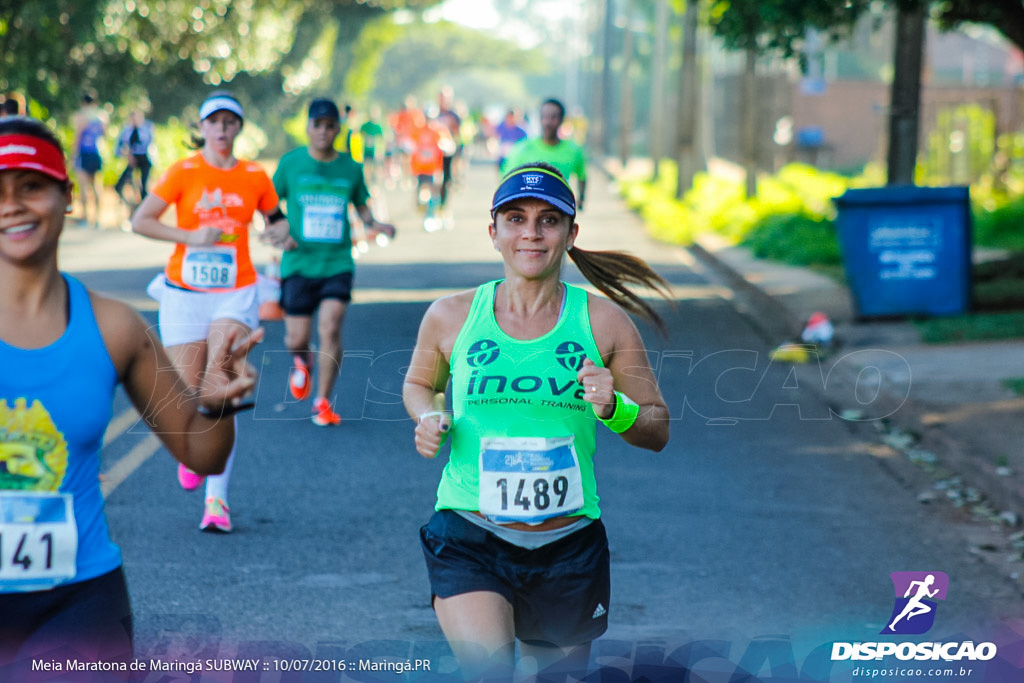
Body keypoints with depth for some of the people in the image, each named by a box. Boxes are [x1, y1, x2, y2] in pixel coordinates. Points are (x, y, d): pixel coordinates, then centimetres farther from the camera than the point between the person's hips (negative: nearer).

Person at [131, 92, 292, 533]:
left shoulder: (254, 176, 4)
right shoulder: (183, 172, -2)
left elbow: (275, 217, 21)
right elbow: (140, 221, -5)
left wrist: (282, 230, -3)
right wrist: (192, 237, -16)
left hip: (235, 294, 0)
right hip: (185, 293, 0)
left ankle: (217, 499, -18)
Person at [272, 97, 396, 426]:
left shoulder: (351, 168, 4)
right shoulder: (291, 163, 0)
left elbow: (360, 204, 18)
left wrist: (373, 224, -2)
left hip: (338, 261, 0)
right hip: (299, 262, 0)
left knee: (330, 328, -17)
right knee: (297, 339, 2)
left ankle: (323, 402, -2)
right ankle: (302, 361, 42)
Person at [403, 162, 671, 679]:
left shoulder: (604, 322, 0)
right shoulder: (451, 316, 1)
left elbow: (657, 431, 5)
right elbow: (418, 384, 21)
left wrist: (615, 409, -15)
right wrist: (430, 418, -1)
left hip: (569, 544, 2)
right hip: (469, 536, -1)